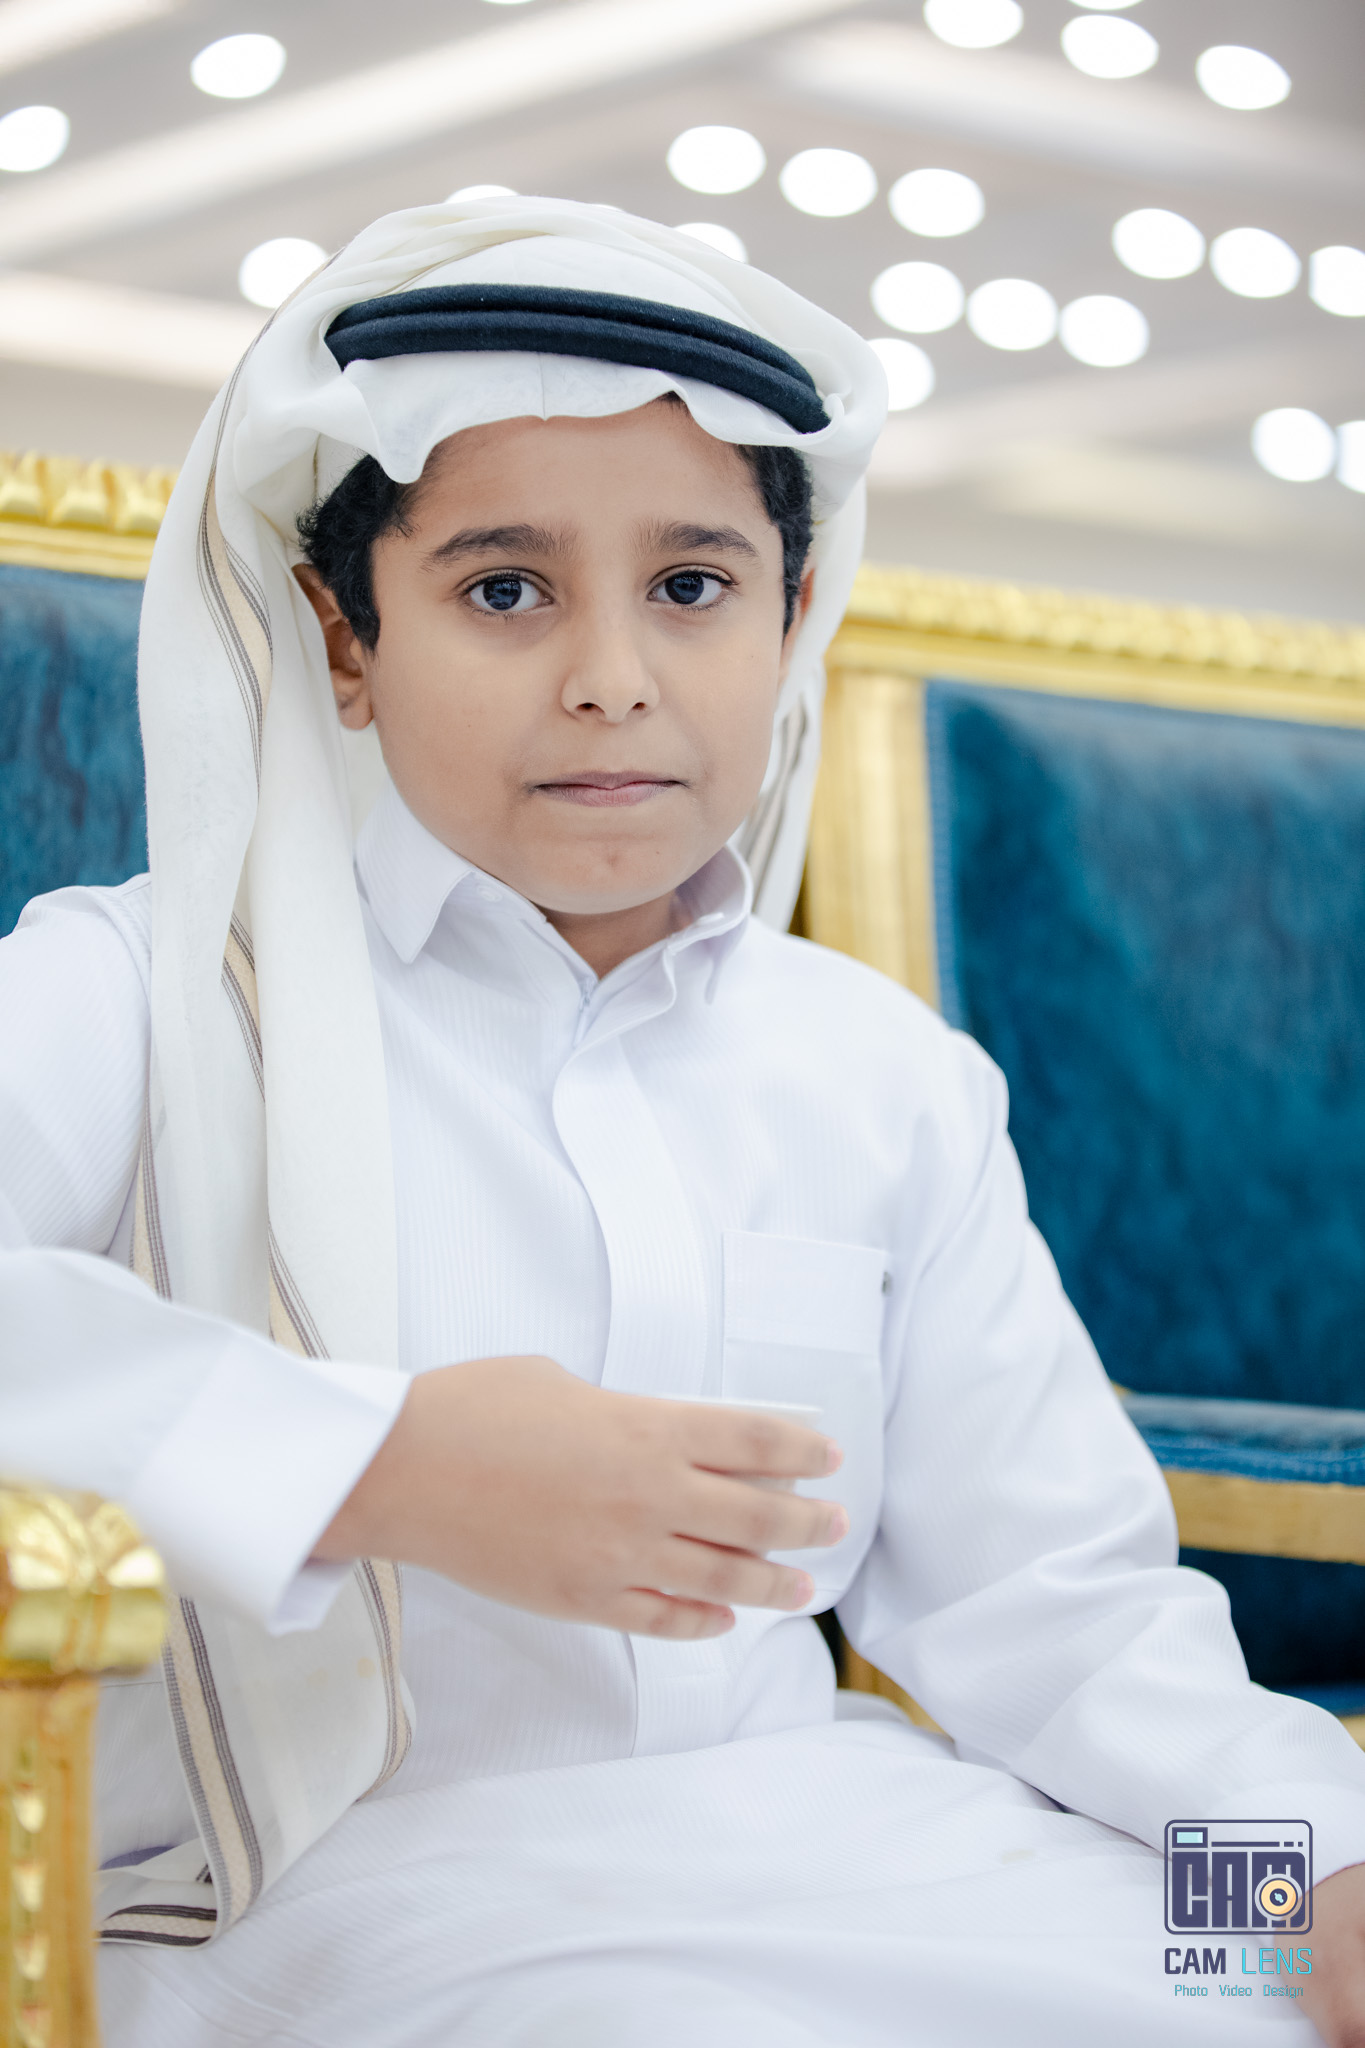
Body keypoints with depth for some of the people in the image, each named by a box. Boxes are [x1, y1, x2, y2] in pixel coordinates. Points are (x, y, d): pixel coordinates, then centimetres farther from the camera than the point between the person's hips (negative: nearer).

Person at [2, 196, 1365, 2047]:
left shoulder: (890, 1083, 15)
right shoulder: (153, 1003, 0)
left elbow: (1051, 1601, 11)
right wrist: (363, 1467, -24)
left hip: (829, 1850, 5)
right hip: (346, 1880, -4)